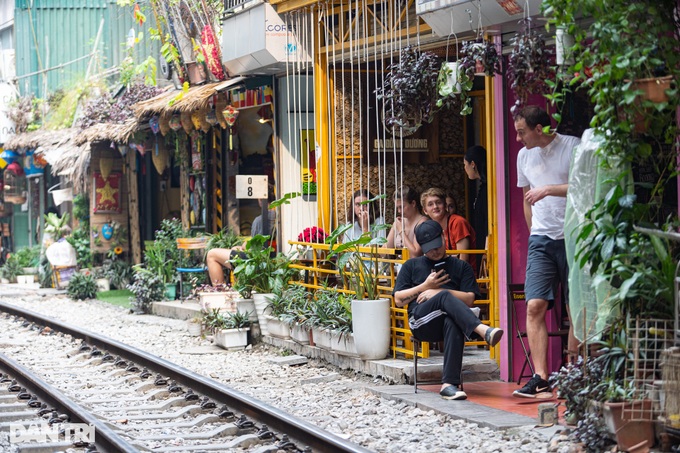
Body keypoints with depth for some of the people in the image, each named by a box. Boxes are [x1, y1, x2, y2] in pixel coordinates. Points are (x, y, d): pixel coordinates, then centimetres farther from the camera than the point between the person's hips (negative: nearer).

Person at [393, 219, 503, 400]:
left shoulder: (461, 266, 25)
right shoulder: (412, 266, 27)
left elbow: (469, 299, 10)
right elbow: (399, 300, 16)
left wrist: (438, 291, -1)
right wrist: (425, 286, 5)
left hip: (450, 320, 0)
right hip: (421, 322, 0)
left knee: (453, 325, -40)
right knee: (446, 297, -34)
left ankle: (449, 384, -48)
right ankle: (483, 330, -54)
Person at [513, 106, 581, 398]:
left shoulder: (573, 147, -4)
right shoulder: (524, 155, 15)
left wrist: (548, 189, -17)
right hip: (541, 240, 4)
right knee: (535, 306, -10)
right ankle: (540, 378, -12)